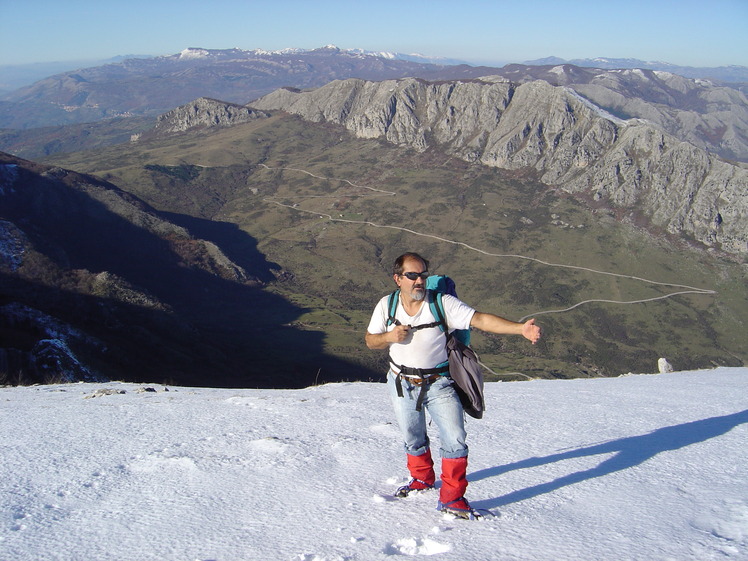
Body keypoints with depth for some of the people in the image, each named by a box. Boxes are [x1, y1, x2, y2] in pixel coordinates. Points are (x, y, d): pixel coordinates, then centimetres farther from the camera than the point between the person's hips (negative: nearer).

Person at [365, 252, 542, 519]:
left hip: (438, 384, -2)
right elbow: (371, 340, 4)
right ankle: (422, 478, 45)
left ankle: (452, 498, 4)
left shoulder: (443, 303, -16)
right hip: (402, 385, 3)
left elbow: (480, 319, -26)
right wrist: (389, 337, -19)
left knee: (455, 439, -11)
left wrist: (520, 328, -40)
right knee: (412, 439, 18)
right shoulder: (386, 305, -6)